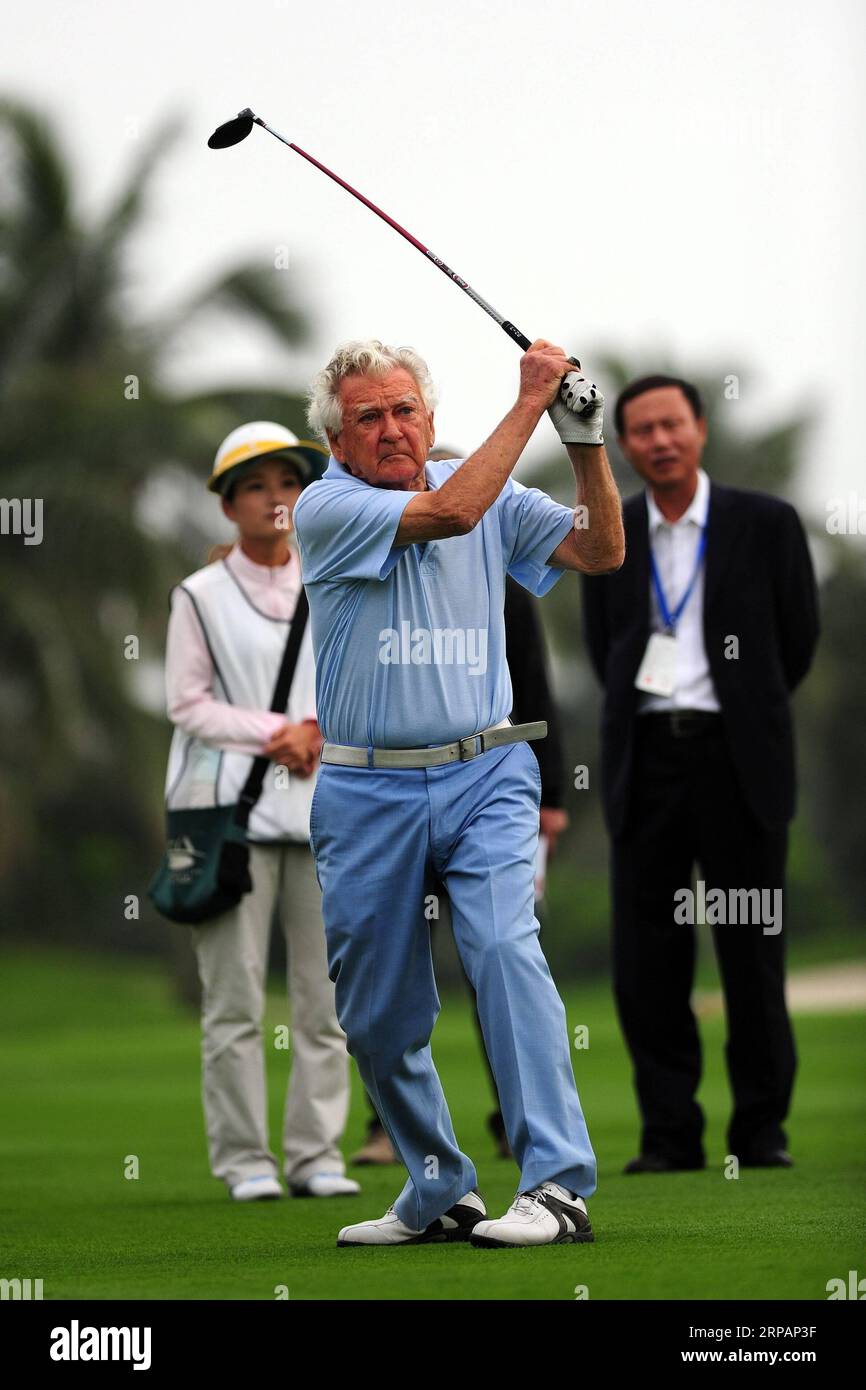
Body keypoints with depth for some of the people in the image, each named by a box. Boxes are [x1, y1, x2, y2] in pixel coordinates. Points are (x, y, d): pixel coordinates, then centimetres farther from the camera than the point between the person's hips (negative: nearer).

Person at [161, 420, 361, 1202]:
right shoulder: (201, 596, 3)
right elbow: (189, 703, -1)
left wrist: (317, 732, -6)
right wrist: (276, 732, -10)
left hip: (323, 804, 4)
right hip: (232, 805, -3)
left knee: (326, 991, 1)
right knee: (235, 992, -5)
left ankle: (317, 1155, 7)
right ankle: (245, 1159, -1)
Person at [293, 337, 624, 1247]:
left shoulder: (495, 499, 7)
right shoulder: (325, 509, -6)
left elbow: (601, 552, 3)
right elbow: (447, 514, -20)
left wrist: (585, 440, -9)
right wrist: (529, 404, -17)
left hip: (483, 778, 0)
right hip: (366, 794, 0)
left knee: (504, 948, -22)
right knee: (376, 1015, 6)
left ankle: (557, 1182, -26)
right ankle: (438, 1196, 24)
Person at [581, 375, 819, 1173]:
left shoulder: (766, 524, 2)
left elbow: (799, 636, 11)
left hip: (736, 756, -2)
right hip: (645, 758, 2)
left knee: (752, 951, -1)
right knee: (648, 957, -1)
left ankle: (762, 1129, 7)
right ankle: (670, 1133, 5)